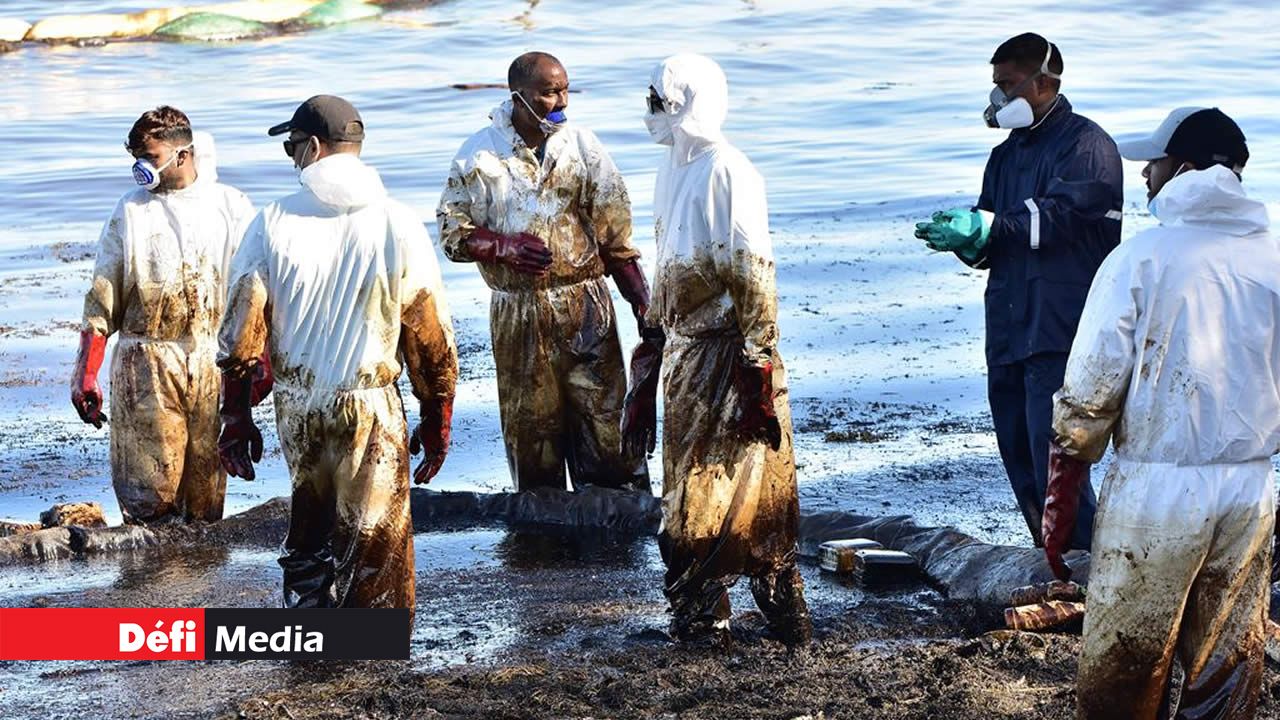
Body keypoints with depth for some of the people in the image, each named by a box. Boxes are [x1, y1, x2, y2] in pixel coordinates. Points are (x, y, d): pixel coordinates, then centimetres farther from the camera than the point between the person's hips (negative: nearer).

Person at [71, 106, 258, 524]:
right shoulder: (131, 211, 5)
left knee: (207, 486, 3)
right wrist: (85, 375, 2)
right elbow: (101, 300, 6)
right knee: (149, 489, -6)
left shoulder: (231, 207, 6)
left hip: (213, 362, 1)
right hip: (146, 363, -1)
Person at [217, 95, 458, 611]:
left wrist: (235, 418, 8)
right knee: (374, 552, 4)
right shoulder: (397, 226, -7)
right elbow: (431, 337, -3)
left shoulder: (273, 224, -4)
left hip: (295, 407, 2)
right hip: (371, 411, -2)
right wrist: (437, 421, 8)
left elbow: (240, 332, -2)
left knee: (310, 528, 22)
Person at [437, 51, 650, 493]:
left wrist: (640, 298, -1)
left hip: (585, 306, 0)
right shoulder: (480, 155, -2)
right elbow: (453, 232, 2)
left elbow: (615, 231, 5)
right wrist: (504, 247, -16)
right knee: (529, 419, 6)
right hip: (517, 311, 0)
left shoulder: (582, 146, 3)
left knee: (603, 412, -2)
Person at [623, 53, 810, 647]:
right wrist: (652, 354, 22)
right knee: (686, 491, 12)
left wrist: (757, 374, -20)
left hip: (726, 356, -9)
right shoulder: (673, 171, 12)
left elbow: (754, 279, -18)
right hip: (683, 353, 9)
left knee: (718, 497, -5)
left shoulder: (727, 174, -16)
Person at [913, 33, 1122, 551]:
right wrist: (967, 241, -5)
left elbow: (1061, 215, -19)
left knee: (1052, 458, -15)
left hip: (1060, 332, -9)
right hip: (1009, 330, 9)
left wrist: (986, 227, -27)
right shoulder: (1007, 155, 22)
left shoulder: (1086, 145, -3)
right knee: (1019, 457, 10)